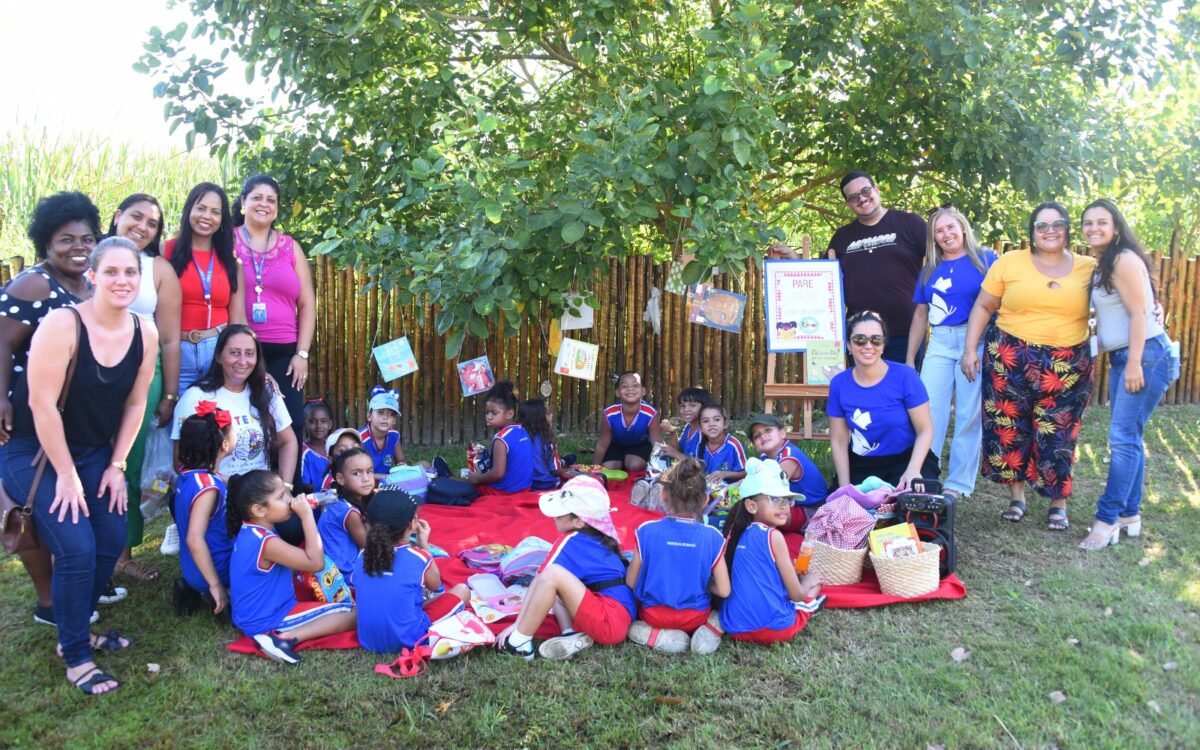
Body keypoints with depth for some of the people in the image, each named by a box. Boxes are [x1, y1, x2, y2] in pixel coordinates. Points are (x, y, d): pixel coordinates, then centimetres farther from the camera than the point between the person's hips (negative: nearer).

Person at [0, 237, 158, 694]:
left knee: (112, 541, 0)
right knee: (77, 548, -14)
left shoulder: (145, 334, -7)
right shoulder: (63, 324, -23)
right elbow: (42, 403, -23)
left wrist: (116, 466, -1)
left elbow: (135, 403, 1)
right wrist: (66, 475, -18)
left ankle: (78, 627, 25)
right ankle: (75, 655, 4)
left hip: (94, 451, 6)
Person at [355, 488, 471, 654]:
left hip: (368, 641, 4)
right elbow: (435, 585, 7)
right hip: (407, 639, -4)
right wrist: (424, 545, 12)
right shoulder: (418, 557, -14)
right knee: (462, 590, 7)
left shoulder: (363, 555, -3)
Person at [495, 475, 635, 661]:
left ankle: (518, 643, -12)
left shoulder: (571, 541, -8)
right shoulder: (596, 538, 15)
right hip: (620, 619, 10)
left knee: (552, 575, -22)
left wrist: (517, 624, -5)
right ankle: (574, 635, -3)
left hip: (609, 622, -10)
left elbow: (541, 580, -8)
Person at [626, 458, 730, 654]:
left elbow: (631, 583, -8)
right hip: (696, 618, 1)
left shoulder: (647, 531, -14)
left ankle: (653, 634, 0)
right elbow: (723, 591, -11)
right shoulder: (712, 537, -12)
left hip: (653, 615, -1)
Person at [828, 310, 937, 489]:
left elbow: (925, 430, -8)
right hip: (862, 467, 2)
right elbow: (838, 441, 1)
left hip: (907, 459, -2)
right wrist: (845, 486, -7)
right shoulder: (839, 384, -3)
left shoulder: (905, 376, -11)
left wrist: (912, 471, -23)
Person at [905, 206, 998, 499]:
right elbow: (920, 314, 17)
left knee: (969, 414, 0)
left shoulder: (985, 259, 2)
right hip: (940, 343, 4)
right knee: (927, 411, 0)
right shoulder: (930, 269, 14)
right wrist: (910, 358, 14)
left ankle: (959, 483, 10)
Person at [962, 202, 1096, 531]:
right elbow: (983, 307, 4)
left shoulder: (1089, 268, 5)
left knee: (1057, 435, 3)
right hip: (1011, 359, 0)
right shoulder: (1010, 262, 1)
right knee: (1010, 428, 6)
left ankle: (1058, 504, 20)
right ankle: (1016, 497, 24)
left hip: (1067, 366, 0)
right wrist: (970, 349, -1)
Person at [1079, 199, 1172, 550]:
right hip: (1121, 358, 10)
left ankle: (1107, 520, -8)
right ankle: (1129, 515, 19)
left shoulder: (1124, 260, -12)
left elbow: (1139, 314, -18)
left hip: (1144, 355, -10)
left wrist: (1134, 363, -21)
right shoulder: (1102, 266, 16)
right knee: (1128, 438, 12)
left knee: (1123, 438, -10)